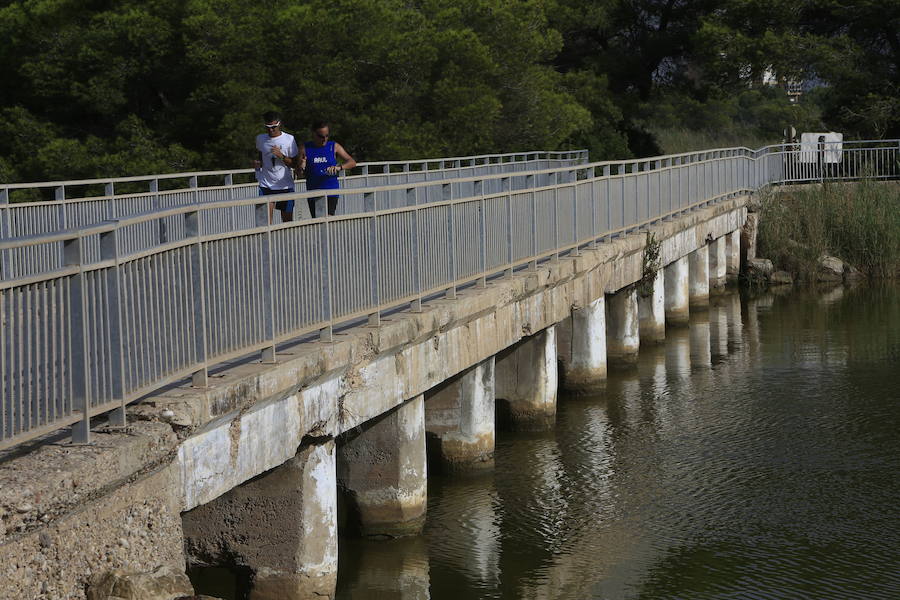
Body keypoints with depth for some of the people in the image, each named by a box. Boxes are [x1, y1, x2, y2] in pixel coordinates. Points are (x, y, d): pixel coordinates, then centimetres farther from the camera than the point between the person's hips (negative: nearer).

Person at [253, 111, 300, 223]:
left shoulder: (289, 139, -3)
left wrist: (281, 156, -16)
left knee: (287, 221, 3)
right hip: (266, 185, 1)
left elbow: (295, 164, -1)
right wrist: (257, 163, 2)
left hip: (285, 186, -1)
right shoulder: (260, 139, 6)